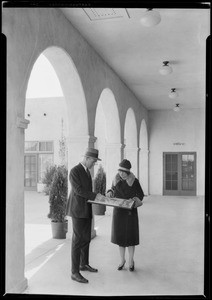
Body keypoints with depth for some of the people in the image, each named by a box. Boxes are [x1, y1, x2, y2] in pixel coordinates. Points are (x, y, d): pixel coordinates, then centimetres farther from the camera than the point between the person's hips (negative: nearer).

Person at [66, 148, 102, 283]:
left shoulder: (87, 171, 14)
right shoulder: (74, 171, -15)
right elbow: (79, 190, -21)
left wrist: (96, 196, 7)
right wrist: (95, 195, -19)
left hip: (86, 210, 9)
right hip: (78, 210, -9)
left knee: (86, 238, 17)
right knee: (78, 240, -5)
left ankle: (84, 264, 33)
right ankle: (75, 272, 2)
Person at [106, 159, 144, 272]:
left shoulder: (134, 181, -9)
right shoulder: (116, 180, 1)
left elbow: (141, 194, 0)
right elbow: (112, 189, 17)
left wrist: (136, 200, -18)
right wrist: (110, 192, -5)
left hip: (130, 211, -3)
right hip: (118, 211, 3)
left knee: (130, 236, 3)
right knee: (119, 235, 9)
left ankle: (131, 260, 21)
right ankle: (122, 260, 25)